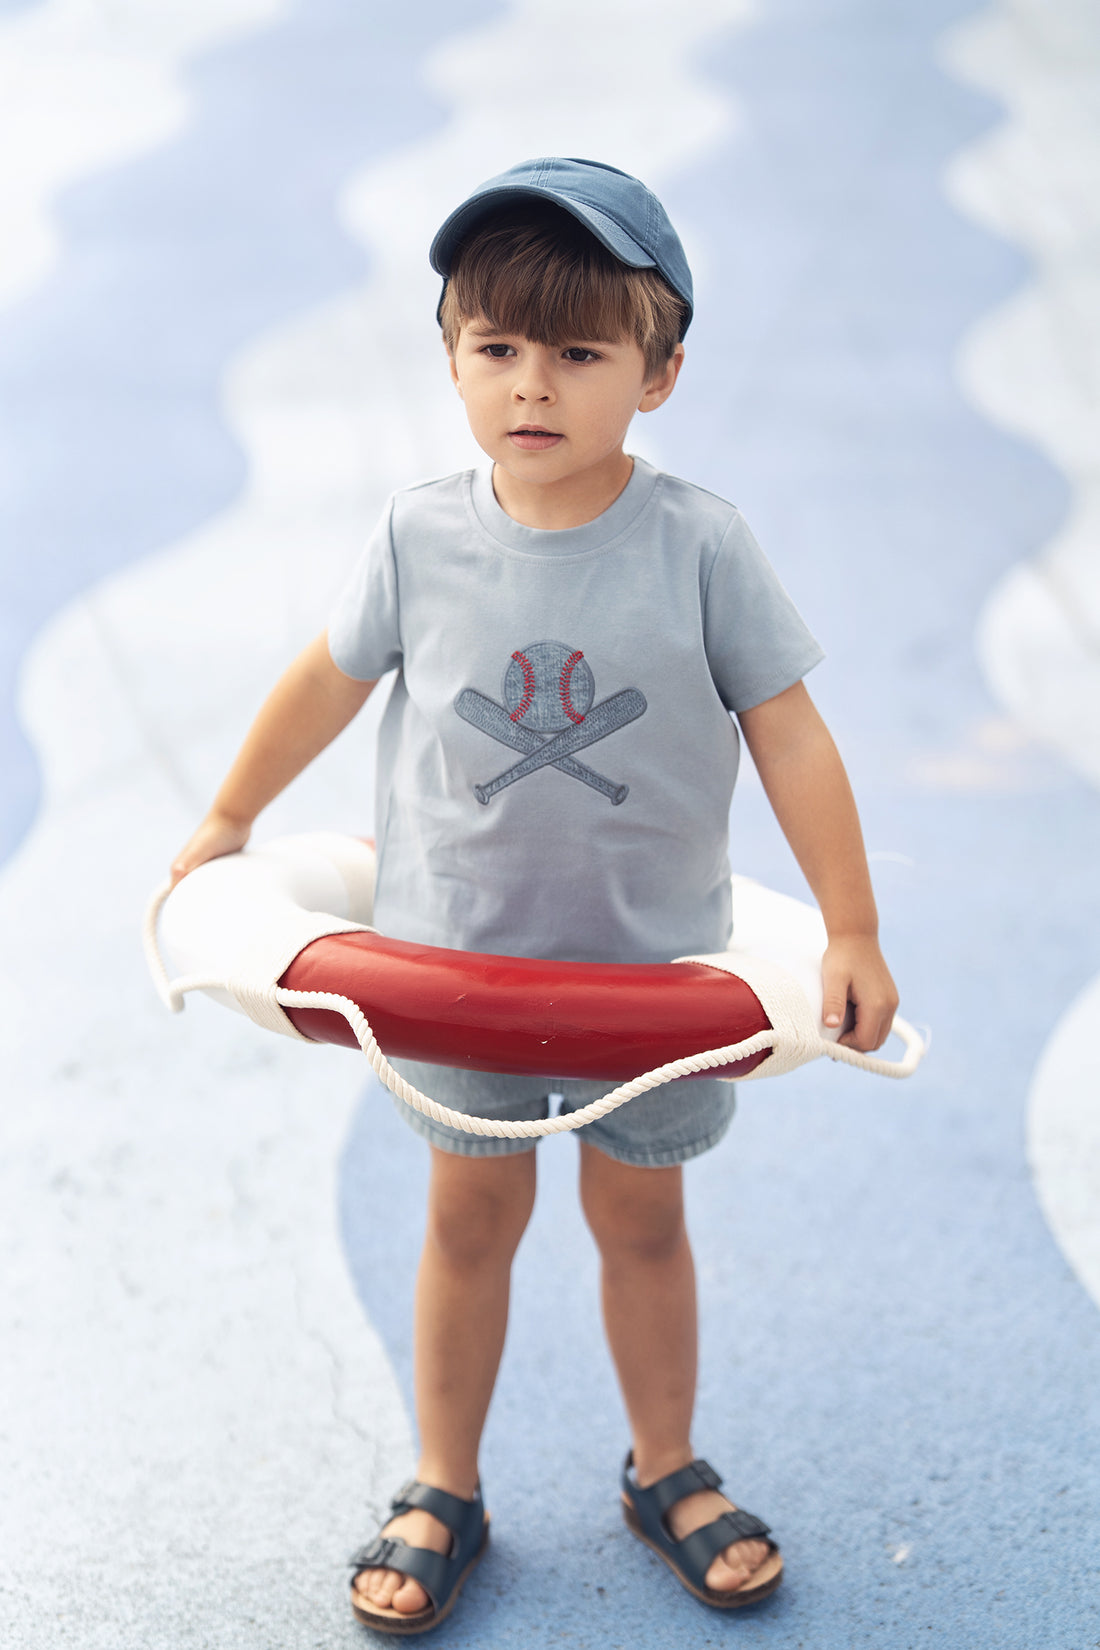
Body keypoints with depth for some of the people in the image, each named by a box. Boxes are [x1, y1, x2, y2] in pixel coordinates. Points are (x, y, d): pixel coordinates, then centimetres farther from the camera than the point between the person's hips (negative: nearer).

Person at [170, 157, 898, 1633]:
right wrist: (227, 820, 16)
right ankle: (444, 1491, 31)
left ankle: (667, 1470, 36)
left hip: (654, 960, -1)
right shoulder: (422, 534, -12)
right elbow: (328, 681, 5)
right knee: (472, 1213, 14)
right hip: (460, 953, 1)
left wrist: (853, 933, -8)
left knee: (641, 1216, 14)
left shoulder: (698, 544, -16)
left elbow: (791, 736, -10)